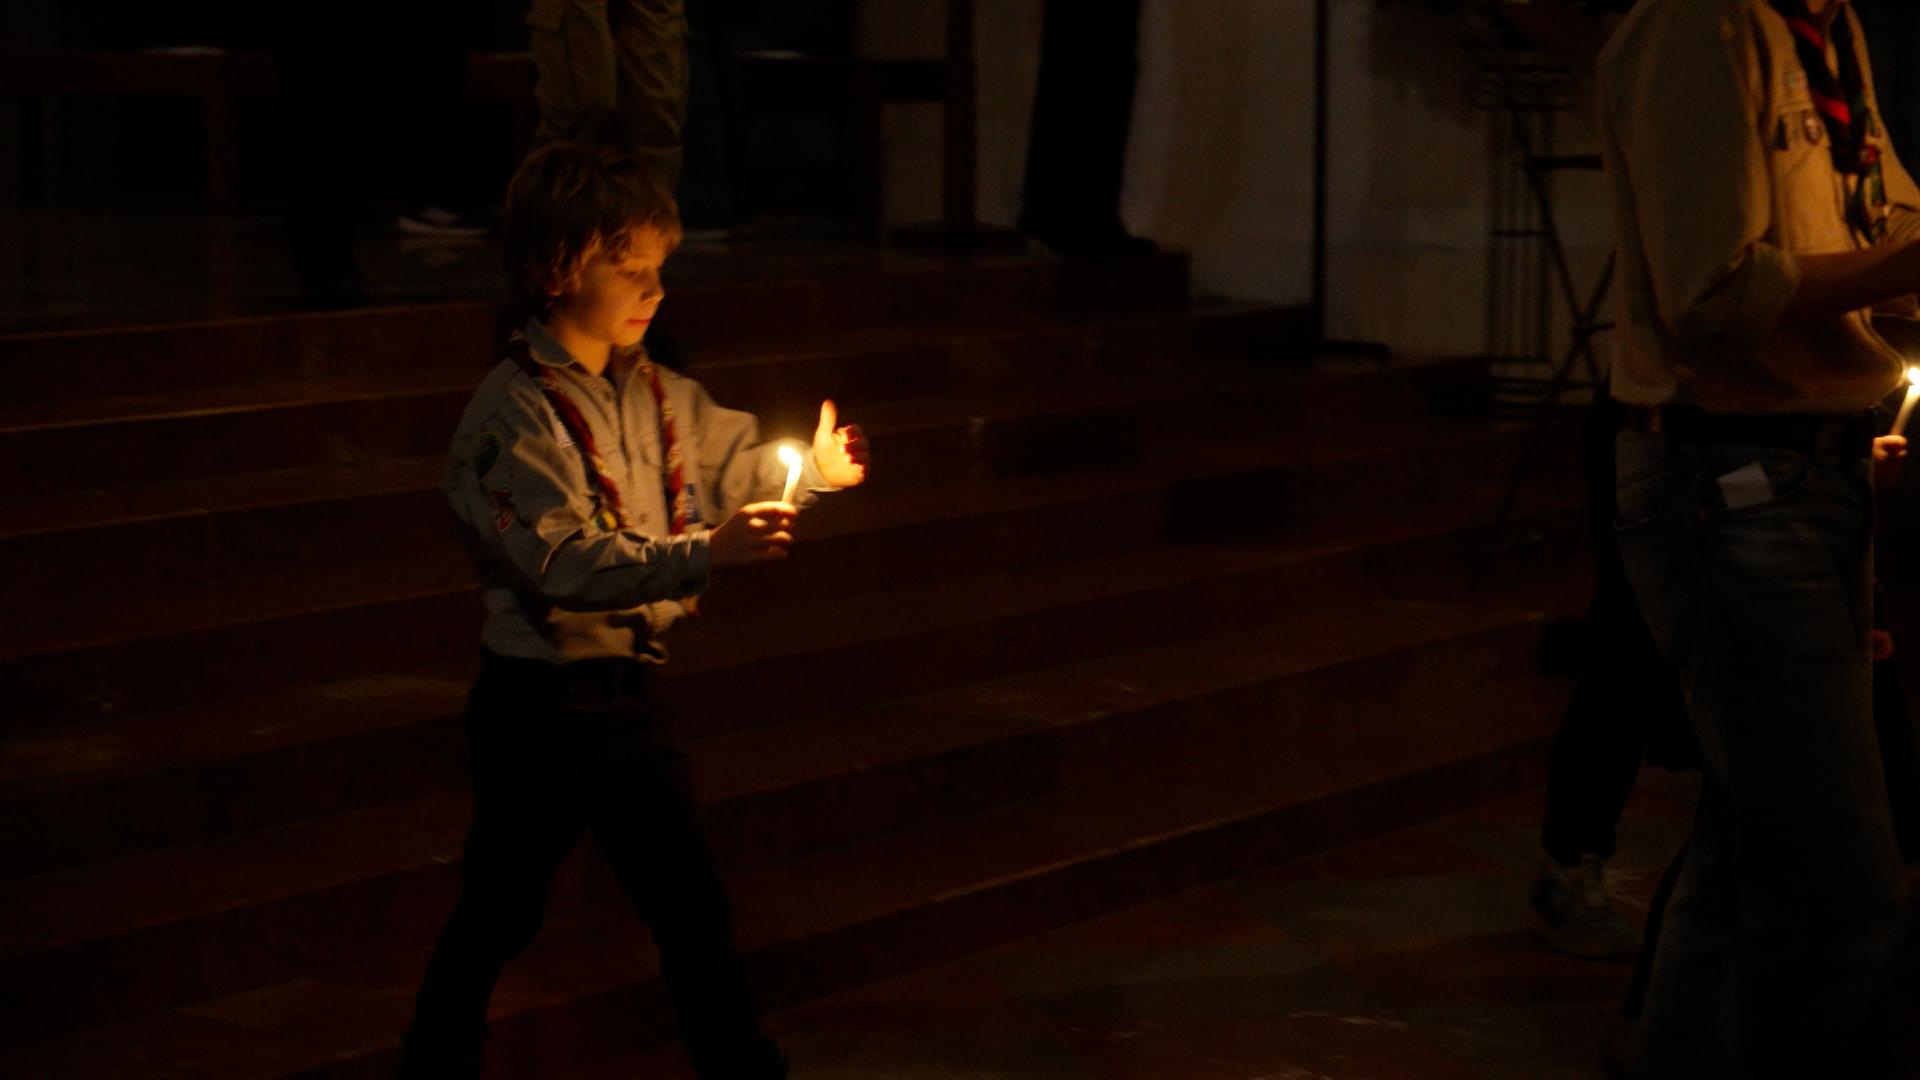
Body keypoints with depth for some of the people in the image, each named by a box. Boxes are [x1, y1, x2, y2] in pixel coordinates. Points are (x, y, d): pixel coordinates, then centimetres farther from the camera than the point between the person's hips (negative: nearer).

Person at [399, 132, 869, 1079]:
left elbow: (733, 461, 21)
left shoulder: (652, 392, 5)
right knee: (499, 912, 8)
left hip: (626, 689, 7)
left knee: (691, 906, 13)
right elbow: (566, 565, -28)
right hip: (539, 703, -7)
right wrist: (702, 555, -35)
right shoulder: (515, 414, -18)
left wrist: (813, 467, 0)